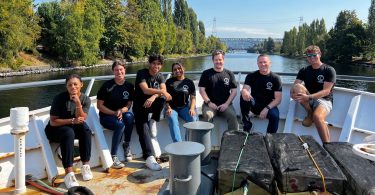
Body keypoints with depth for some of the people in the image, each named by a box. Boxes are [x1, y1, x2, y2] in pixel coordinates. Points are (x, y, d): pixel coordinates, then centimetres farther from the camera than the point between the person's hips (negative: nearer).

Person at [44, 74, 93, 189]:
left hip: (74, 128, 3)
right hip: (55, 130, -3)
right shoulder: (60, 98, -15)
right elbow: (53, 122, -17)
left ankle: (85, 166, -21)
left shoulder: (86, 99, -5)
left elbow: (81, 119, -16)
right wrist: (72, 121, -28)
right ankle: (68, 174, -39)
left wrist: (78, 103, -29)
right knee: (69, 132, -37)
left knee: (85, 128, -30)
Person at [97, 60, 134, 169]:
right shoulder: (107, 86, -9)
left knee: (129, 116, -32)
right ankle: (113, 157, -24)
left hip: (122, 114, 3)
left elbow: (129, 105, 3)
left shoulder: (129, 86, 2)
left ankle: (126, 146, -11)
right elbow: (99, 105, -7)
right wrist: (114, 113, -16)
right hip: (106, 116, -3)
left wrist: (121, 111, -19)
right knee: (120, 124, -34)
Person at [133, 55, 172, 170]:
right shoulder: (141, 73, -10)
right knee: (143, 128, -24)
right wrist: (161, 91, -39)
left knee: (162, 99, -28)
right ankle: (149, 157, -31)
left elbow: (163, 91, -13)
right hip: (140, 106, -4)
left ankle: (153, 122, -10)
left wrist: (153, 97, -33)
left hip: (152, 104, 4)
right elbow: (145, 90, -25)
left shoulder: (160, 76, 5)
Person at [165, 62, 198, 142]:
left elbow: (193, 97, 7)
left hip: (184, 107, 1)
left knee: (193, 119, -28)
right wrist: (168, 108, -14)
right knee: (172, 119, -33)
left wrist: (192, 108, -11)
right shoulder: (169, 82, 8)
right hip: (172, 108, -1)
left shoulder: (189, 82, 10)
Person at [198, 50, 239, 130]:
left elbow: (234, 91, 7)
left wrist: (226, 103, -6)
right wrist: (209, 102, -9)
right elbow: (201, 89, 4)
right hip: (210, 104, -1)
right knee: (207, 115, -31)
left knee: (232, 116, -27)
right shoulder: (206, 73, 10)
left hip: (225, 104, 1)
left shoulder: (229, 73, 12)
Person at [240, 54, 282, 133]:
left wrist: (267, 108, -25)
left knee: (274, 115, -34)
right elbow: (245, 89, -15)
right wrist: (245, 93, -42)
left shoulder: (275, 78, -4)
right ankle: (246, 125, -15)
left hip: (269, 106, -1)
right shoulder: (251, 76, 0)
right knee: (244, 97, -30)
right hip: (254, 104, 1)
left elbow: (278, 99, -9)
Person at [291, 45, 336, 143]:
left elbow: (326, 91, -16)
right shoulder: (304, 70, 7)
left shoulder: (329, 70, -5)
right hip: (308, 100, 4)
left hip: (324, 100, -4)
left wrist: (309, 97, -31)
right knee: (297, 87, -27)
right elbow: (294, 87, -3)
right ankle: (310, 114, -11)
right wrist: (293, 93, -29)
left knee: (317, 116, -38)